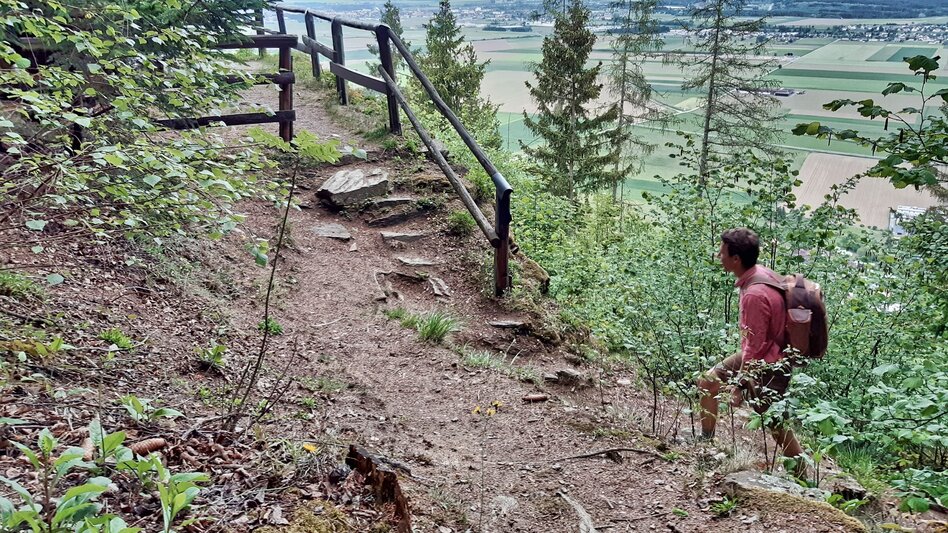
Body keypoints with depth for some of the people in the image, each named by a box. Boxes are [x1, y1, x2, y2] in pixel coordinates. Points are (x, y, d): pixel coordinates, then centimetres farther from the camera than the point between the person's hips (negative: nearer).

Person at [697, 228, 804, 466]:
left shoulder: (754, 295, -32)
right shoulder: (761, 272, -4)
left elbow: (755, 347, -25)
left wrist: (739, 385, -16)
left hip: (768, 366, -10)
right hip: (760, 352, 10)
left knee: (776, 424, 4)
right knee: (708, 381, 14)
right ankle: (705, 438, 28)